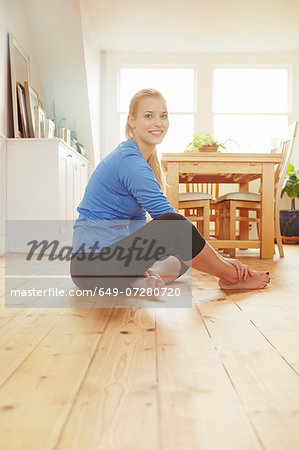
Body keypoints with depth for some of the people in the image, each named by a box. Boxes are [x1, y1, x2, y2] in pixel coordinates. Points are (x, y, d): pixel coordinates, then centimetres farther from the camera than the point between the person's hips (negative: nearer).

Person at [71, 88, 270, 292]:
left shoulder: (132, 157, 12)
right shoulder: (130, 161, -19)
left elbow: (138, 221, 12)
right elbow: (172, 222, -21)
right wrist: (220, 259, -13)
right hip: (93, 264, -10)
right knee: (173, 224, -28)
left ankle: (138, 279, -12)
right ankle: (233, 277, -8)